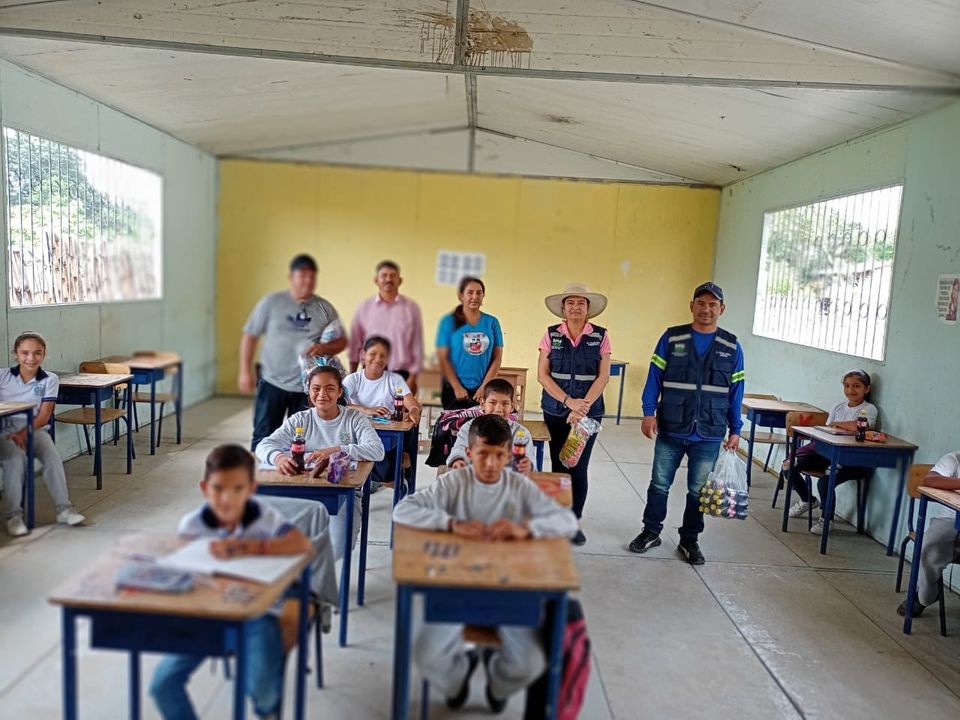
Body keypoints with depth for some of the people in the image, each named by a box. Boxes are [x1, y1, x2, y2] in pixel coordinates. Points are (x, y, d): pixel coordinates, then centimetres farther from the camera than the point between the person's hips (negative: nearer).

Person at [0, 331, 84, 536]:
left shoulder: (50, 380, 3)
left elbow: (43, 416, -3)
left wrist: (23, 433, -18)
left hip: (36, 430, 1)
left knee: (53, 457, -25)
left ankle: (63, 508, -14)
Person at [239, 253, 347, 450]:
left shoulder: (325, 308, 3)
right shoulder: (271, 302, -1)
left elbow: (342, 341, 7)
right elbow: (250, 336, 3)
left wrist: (324, 348, -14)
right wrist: (245, 371, -2)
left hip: (308, 387, 1)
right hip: (272, 383, -1)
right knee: (264, 436, 5)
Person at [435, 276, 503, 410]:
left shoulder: (492, 322, 8)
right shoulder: (449, 322, 2)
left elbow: (497, 358, 5)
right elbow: (443, 358, -1)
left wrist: (484, 387, -5)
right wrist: (457, 387, -9)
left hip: (483, 390, 1)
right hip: (454, 389, -1)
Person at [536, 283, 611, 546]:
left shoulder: (600, 336, -1)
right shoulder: (551, 335, 0)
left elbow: (603, 376, -3)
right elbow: (542, 374, -4)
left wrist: (584, 405, -15)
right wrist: (569, 401, -14)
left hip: (589, 411, -1)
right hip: (556, 410, 1)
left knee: (578, 468, 0)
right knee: (558, 465, 7)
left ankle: (574, 521, 17)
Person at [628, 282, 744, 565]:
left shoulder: (731, 346, 3)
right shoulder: (671, 338, 0)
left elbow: (735, 391, 6)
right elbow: (654, 377, -1)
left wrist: (735, 430, 4)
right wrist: (648, 413, -10)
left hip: (709, 435, 1)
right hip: (670, 429, -1)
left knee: (698, 491, 10)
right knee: (659, 484, 10)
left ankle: (689, 540, 26)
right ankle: (651, 531, 27)